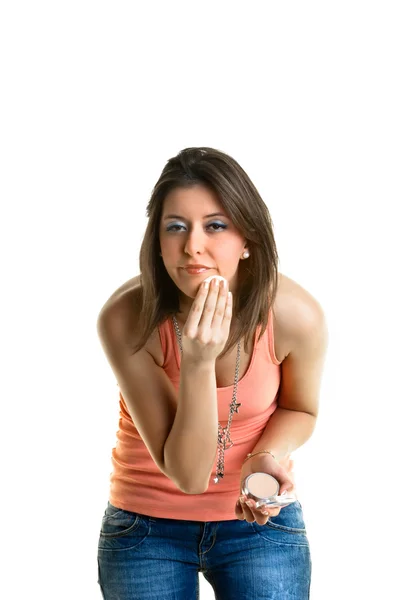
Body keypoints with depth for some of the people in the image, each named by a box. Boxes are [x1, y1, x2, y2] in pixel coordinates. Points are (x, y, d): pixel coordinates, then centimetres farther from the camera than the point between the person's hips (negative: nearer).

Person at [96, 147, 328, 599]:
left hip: (260, 518, 1)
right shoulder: (126, 318, -25)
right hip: (147, 524, 0)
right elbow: (186, 474, -24)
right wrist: (198, 363, -37)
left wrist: (266, 457, -19)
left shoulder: (297, 315, -21)